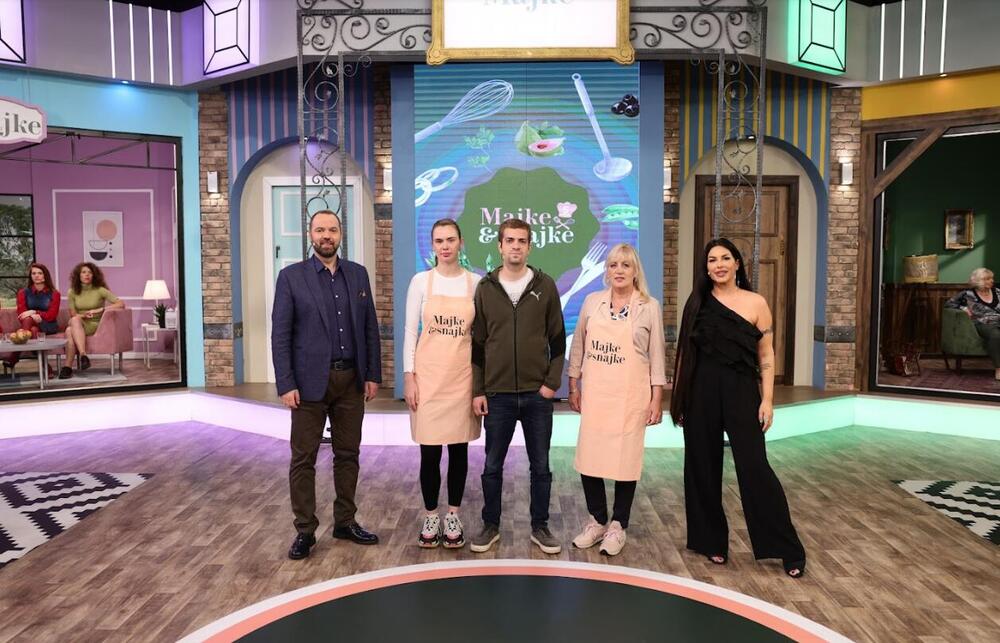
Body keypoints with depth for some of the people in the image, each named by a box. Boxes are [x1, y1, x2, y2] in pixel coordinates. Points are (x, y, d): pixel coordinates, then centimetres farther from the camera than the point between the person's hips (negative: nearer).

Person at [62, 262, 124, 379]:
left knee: (70, 331, -33)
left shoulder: (100, 290, -2)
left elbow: (121, 304, -12)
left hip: (96, 325, -3)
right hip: (78, 325, 3)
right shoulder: (72, 292, 8)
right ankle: (83, 356, -44)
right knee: (75, 320, -35)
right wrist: (83, 315, -15)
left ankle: (67, 367, -33)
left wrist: (100, 310, -20)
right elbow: (73, 315, 7)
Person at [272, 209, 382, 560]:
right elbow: (280, 335, -6)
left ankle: (345, 522, 25)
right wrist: (286, 384, -11)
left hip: (351, 380, 3)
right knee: (303, 459, 4)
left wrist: (372, 374, 3)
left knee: (348, 454, 12)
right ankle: (305, 530, 16)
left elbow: (370, 328, 8)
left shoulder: (358, 274, 8)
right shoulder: (291, 276, -2)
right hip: (310, 382, -3)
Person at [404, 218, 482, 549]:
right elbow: (410, 331, 1)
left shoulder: (476, 283, 2)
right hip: (428, 374, -1)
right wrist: (409, 377, -5)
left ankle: (453, 516, 23)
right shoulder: (420, 281, 0)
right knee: (429, 450, 4)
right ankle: (430, 517, 20)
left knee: (459, 448, 9)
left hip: (463, 374, 1)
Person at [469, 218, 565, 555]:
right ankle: (491, 526, 26)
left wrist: (552, 382, -4)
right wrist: (478, 390, 0)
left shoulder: (545, 286, 1)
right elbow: (477, 344, 4)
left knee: (540, 466, 9)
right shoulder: (485, 287, 2)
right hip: (497, 395, 0)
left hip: (537, 394, 0)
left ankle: (540, 527, 25)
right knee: (492, 466, 10)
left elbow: (558, 340, 5)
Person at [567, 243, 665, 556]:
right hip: (594, 393, 3)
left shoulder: (650, 307, -2)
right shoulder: (591, 302, 4)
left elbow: (656, 356, 0)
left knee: (625, 460, 3)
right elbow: (578, 347, 10)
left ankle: (618, 526, 21)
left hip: (630, 396, -2)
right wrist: (573, 386, 9)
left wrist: (657, 398, -3)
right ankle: (597, 521, 24)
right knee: (588, 458, 5)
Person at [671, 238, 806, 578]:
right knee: (703, 468, 8)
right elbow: (685, 353, 8)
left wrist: (767, 400, -5)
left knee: (754, 468, -4)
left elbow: (766, 356, 1)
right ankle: (712, 541, 23)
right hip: (701, 393, 2)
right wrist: (679, 398, 5)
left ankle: (788, 549, 9)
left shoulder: (756, 303, 1)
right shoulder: (697, 303, 5)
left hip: (741, 392, -2)